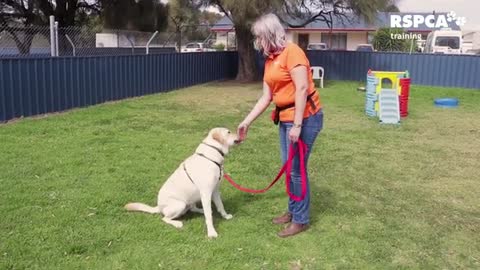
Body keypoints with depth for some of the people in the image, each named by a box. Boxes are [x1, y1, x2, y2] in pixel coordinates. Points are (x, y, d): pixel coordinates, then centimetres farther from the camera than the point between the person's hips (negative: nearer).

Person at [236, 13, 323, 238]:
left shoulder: (291, 51, -14)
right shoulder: (270, 60, 12)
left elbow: (302, 89, -20)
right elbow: (266, 97, 14)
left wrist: (297, 125, -22)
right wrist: (246, 122, 14)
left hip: (304, 117, -9)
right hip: (286, 118, 9)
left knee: (297, 169, -3)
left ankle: (301, 220, 11)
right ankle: (293, 211, 29)